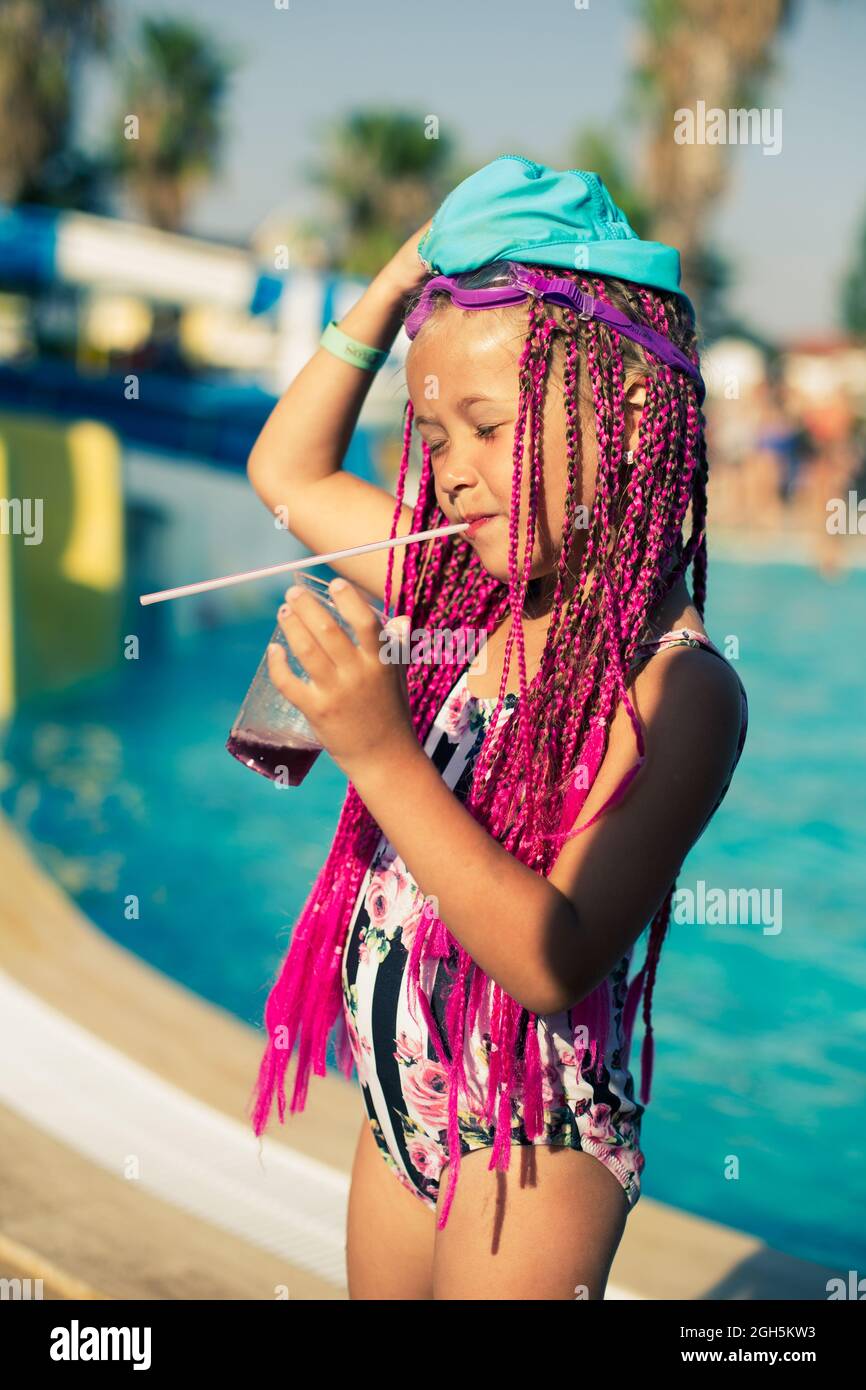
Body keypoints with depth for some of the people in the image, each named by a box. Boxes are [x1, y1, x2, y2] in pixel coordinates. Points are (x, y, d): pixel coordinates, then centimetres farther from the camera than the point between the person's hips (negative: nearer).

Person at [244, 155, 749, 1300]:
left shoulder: (680, 688, -22)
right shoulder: (466, 595, -2)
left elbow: (559, 964, -29)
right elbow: (287, 474, 11)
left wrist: (382, 754, -36)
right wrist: (396, 286, 0)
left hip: (535, 1145, -6)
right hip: (402, 1116, 7)